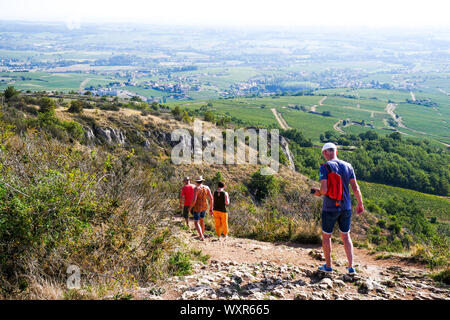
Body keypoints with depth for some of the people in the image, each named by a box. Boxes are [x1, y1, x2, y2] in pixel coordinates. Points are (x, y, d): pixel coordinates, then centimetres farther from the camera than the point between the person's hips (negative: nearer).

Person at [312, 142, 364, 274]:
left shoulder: (324, 167, -13)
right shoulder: (348, 166, 1)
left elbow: (324, 190, -22)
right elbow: (355, 188, 3)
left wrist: (318, 193, 2)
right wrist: (360, 204, 15)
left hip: (330, 209, -4)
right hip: (346, 208, 4)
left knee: (326, 236, 14)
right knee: (345, 236, 16)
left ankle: (328, 266, 24)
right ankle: (351, 267, 12)